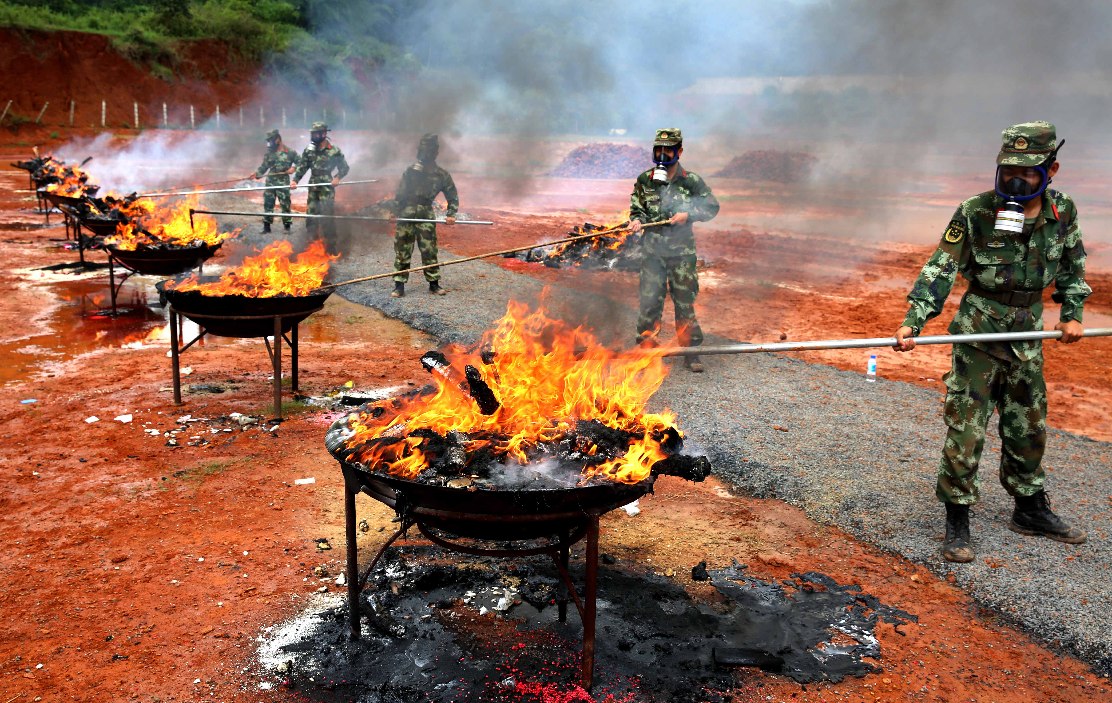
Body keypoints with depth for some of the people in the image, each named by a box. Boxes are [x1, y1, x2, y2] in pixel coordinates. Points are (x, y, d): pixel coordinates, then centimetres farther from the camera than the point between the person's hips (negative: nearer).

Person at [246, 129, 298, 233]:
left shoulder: (290, 152, -4)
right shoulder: (269, 152, 7)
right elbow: (264, 166, 10)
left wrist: (293, 167, -13)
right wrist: (256, 174, -4)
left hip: (283, 182, -4)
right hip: (270, 182, 4)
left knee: (285, 204, -1)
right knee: (268, 204, 6)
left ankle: (287, 226, 9)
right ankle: (266, 226, 13)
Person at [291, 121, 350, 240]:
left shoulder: (334, 151, -6)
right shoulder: (309, 150, 6)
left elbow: (345, 167, -1)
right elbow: (302, 167, 10)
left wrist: (337, 177, -17)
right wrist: (295, 180, -2)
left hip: (327, 188, -5)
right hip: (313, 188, 5)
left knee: (327, 215, -6)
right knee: (311, 214, 8)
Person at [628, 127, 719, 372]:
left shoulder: (691, 181, 0)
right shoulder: (644, 180, 5)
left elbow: (712, 207, 6)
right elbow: (636, 208, 13)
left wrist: (688, 215, -9)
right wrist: (637, 220, -10)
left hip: (682, 252, -1)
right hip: (652, 251, 1)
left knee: (685, 302, 3)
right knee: (649, 301, 1)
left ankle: (691, 353, 12)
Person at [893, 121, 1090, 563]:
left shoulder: (1061, 212, -1)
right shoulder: (975, 213, -14)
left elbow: (1072, 267, 15)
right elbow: (940, 269, -13)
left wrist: (1073, 313, 7)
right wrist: (912, 322, -22)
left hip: (1027, 336, 5)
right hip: (978, 334, -4)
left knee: (1028, 428, 17)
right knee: (966, 430, -5)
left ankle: (1031, 510, 34)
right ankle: (957, 522, 6)